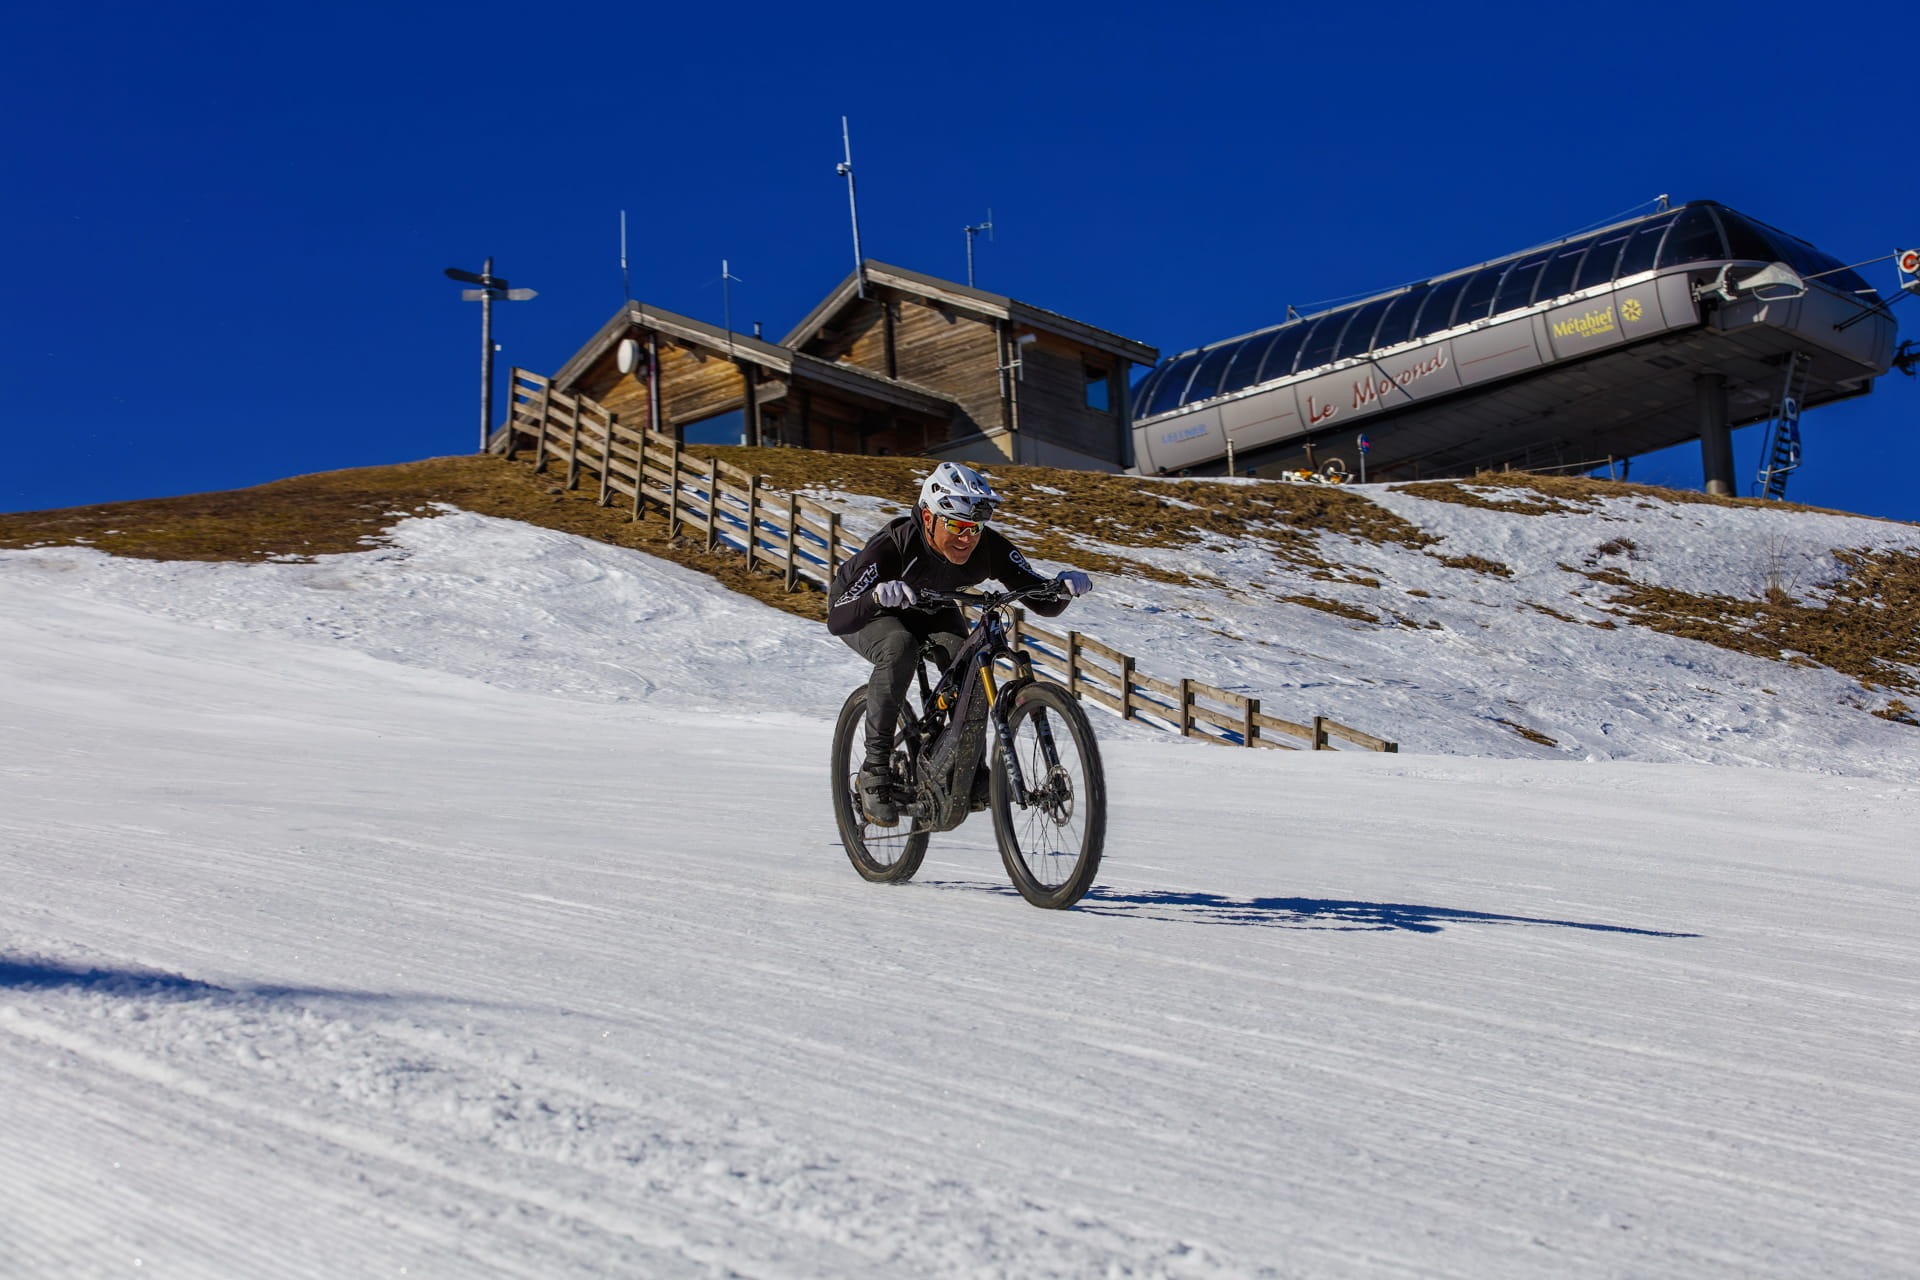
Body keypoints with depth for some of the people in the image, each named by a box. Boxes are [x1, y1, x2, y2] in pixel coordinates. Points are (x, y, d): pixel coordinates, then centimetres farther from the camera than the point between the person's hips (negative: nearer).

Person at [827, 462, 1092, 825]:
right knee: (899, 650, -36)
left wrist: (1063, 588, -47)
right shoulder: (892, 546, -39)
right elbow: (836, 621, -44)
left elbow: (1044, 604, -24)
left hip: (930, 610, 4)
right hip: (868, 611, -3)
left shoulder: (989, 548, -28)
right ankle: (876, 768, -23)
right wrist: (878, 597, -63)